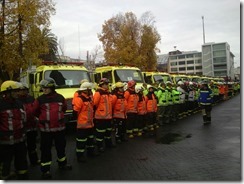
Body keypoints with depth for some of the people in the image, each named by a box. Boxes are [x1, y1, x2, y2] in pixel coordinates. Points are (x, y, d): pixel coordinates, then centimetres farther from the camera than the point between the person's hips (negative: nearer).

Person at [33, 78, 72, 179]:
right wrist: (43, 118, 10)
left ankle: (62, 164, 37)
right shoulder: (40, 99, -8)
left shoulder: (60, 97, -2)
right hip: (45, 128, -2)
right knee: (46, 149, 4)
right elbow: (35, 111, 5)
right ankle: (45, 169, 17)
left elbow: (64, 108, 15)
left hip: (60, 127, 3)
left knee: (61, 146, 17)